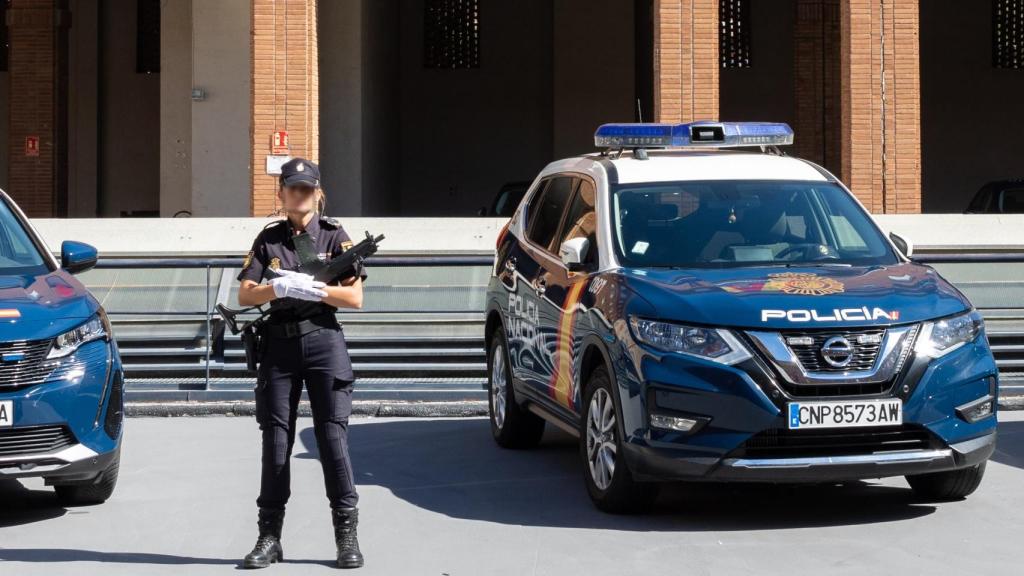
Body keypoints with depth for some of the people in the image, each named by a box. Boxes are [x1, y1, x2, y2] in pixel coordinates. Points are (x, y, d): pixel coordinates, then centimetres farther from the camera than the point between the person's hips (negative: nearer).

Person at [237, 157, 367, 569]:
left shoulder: (334, 236, 3)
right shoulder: (269, 239, 9)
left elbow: (355, 297, -3)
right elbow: (245, 295, 3)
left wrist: (313, 289, -16)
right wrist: (278, 289, -16)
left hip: (323, 342, -2)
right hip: (279, 345, 2)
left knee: (332, 436, -4)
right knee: (276, 439, 4)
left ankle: (347, 535, 1)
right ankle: (269, 536, 9)